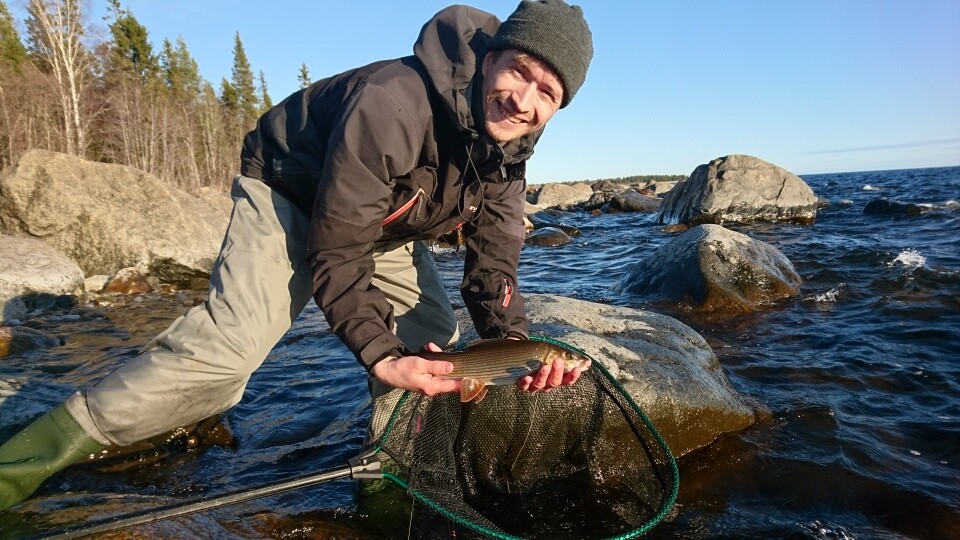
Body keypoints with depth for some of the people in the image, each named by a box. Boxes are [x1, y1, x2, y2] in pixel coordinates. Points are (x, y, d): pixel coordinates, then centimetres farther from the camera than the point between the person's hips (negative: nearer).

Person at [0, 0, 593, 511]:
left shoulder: (508, 152, -13)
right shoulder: (393, 104, -36)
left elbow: (494, 264, -11)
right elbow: (334, 250, -31)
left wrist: (516, 345, -29)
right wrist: (380, 354, -34)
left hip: (384, 224, 8)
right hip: (292, 195, -7)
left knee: (436, 339, 1)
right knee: (226, 348, -25)